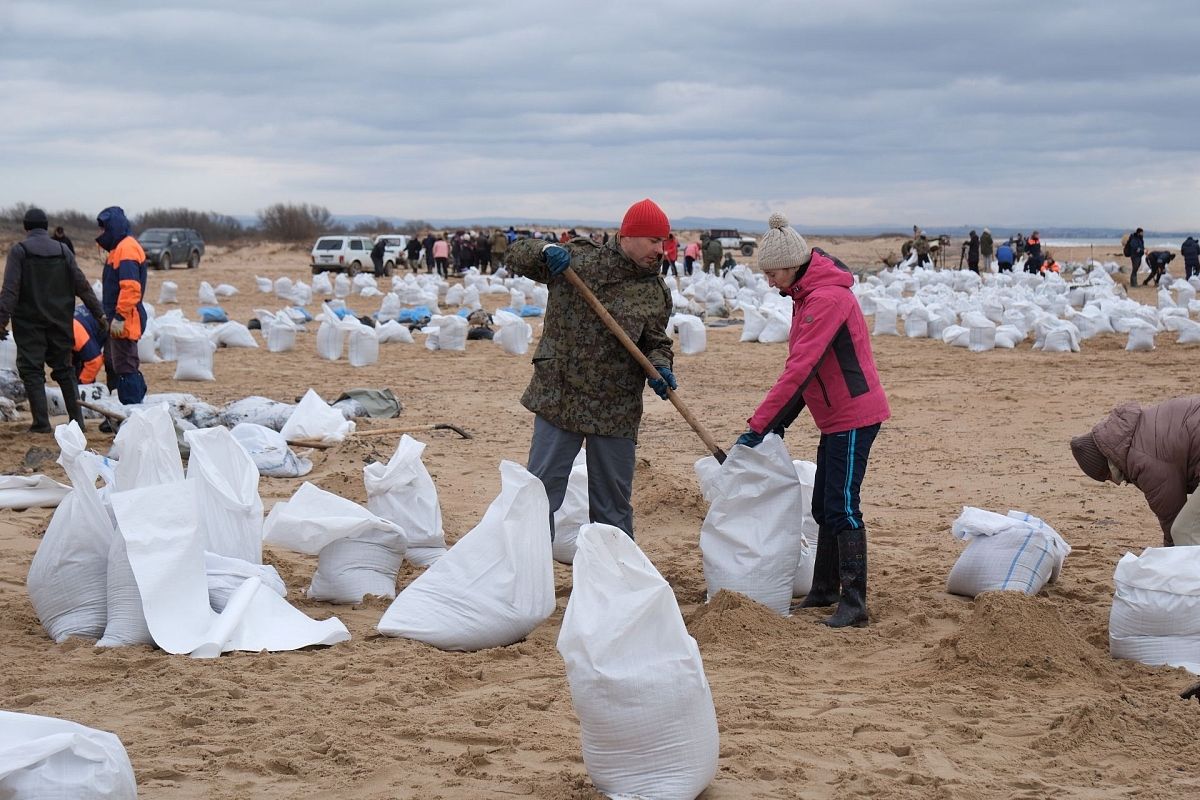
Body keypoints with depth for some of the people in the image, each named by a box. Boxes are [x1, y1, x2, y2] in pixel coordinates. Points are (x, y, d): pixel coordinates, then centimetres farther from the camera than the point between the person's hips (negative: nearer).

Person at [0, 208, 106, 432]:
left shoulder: (18, 251, -6)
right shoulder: (62, 250, 5)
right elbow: (81, 285, 4)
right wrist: (99, 312, 9)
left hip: (29, 321, -4)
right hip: (60, 321, 4)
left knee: (32, 371, 0)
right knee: (64, 369, 13)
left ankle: (41, 422, -6)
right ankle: (77, 419, 12)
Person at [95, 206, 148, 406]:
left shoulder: (127, 249, -17)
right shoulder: (118, 248, 18)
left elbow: (130, 287, -26)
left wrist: (119, 317, -27)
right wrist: (109, 313, 25)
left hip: (124, 321, -11)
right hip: (116, 318, 11)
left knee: (125, 368, -9)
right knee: (113, 365, 16)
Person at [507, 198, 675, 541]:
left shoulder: (656, 292, 3)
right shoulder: (577, 257, -2)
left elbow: (656, 342, 9)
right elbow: (517, 255, 4)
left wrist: (660, 367, -13)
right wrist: (546, 251, -17)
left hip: (616, 412, 2)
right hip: (559, 399, -2)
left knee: (613, 500, 10)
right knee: (541, 491, 1)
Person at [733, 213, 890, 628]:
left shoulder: (826, 298, -20)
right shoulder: (807, 296, 12)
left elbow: (801, 368, -25)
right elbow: (803, 367, 16)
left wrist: (759, 425, -24)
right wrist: (781, 419, 7)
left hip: (853, 415, -10)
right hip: (836, 417, 10)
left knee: (841, 508, -10)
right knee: (824, 506, 16)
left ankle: (855, 603, -8)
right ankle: (825, 591, 27)